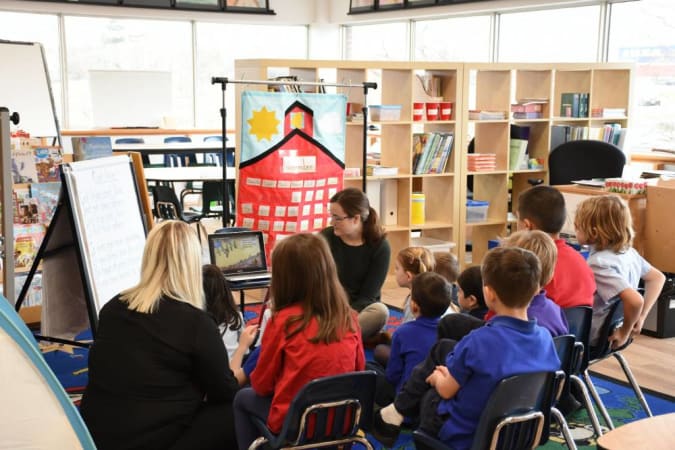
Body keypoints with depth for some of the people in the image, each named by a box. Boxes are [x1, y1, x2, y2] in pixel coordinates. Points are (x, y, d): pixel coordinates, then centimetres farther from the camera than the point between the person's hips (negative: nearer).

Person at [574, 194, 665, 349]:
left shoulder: (599, 264, -28)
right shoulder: (628, 251, -3)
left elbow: (635, 301, -38)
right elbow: (658, 278, 10)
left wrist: (624, 332, -21)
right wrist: (641, 316, 8)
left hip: (594, 337, -9)